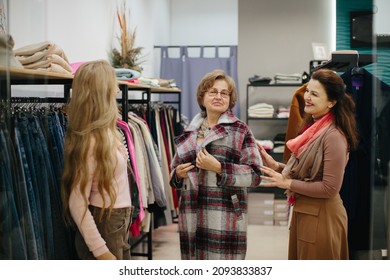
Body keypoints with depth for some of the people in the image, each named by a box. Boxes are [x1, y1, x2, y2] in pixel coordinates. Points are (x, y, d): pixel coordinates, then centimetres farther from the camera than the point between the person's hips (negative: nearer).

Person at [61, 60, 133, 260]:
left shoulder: (106, 132, 5)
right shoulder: (91, 139, -21)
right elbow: (77, 203, -21)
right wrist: (99, 250, -21)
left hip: (118, 224, 9)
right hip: (103, 226, -9)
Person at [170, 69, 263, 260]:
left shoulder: (240, 130, 1)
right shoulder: (189, 133, 14)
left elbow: (255, 174, -6)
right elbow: (174, 170, 23)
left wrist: (219, 168, -16)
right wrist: (178, 173, 0)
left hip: (225, 219, -4)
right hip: (192, 217, 5)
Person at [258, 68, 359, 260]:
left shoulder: (333, 136, -21)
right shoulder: (312, 128, 9)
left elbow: (330, 188, -22)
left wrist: (287, 183, -18)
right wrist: (276, 166, 0)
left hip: (321, 217, -9)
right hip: (302, 212, 9)